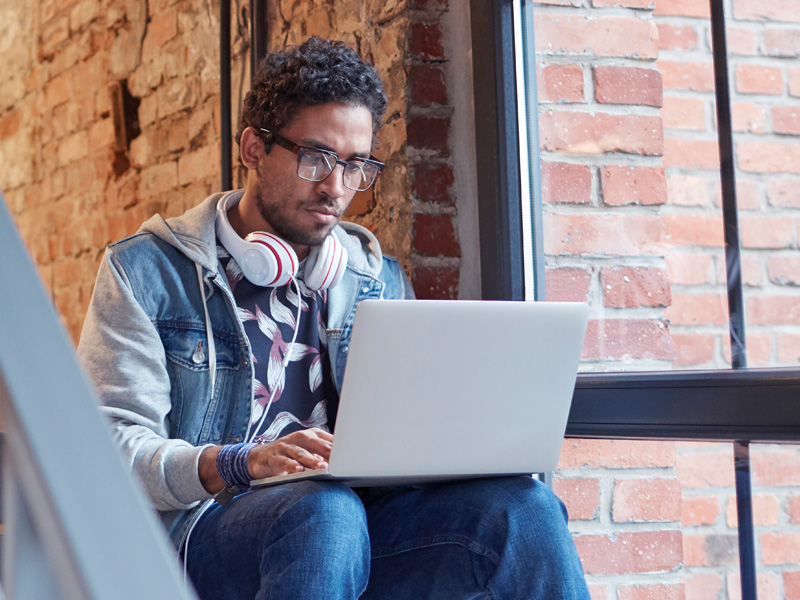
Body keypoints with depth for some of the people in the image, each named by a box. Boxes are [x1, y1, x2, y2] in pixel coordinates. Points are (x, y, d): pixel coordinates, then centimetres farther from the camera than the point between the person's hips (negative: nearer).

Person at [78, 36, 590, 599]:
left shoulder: (381, 280, 23)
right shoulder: (147, 271, 9)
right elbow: (111, 446, -3)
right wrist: (241, 464, -23)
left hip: (356, 518, 4)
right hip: (206, 524, -4)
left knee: (525, 507, -25)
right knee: (326, 511, -39)